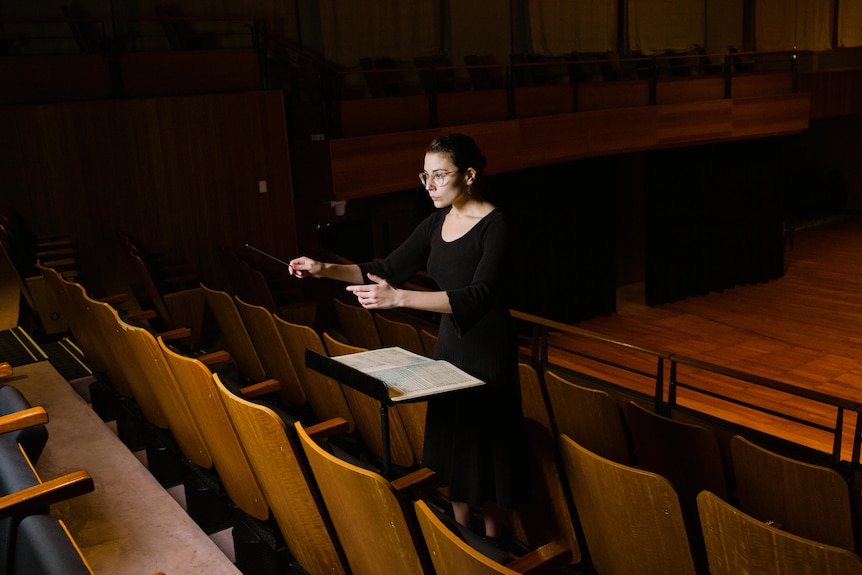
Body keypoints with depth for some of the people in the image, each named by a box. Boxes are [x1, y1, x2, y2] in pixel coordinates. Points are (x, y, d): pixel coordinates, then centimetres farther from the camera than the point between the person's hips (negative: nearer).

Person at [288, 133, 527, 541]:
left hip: (487, 352, -7)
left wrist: (399, 298, -39)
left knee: (486, 447, 5)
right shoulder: (436, 223, 4)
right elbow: (388, 269, 6)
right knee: (452, 446, 15)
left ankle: (491, 550, 25)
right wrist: (325, 270, -7)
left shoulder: (495, 226, -19)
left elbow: (479, 296, -31)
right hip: (449, 345, 7)